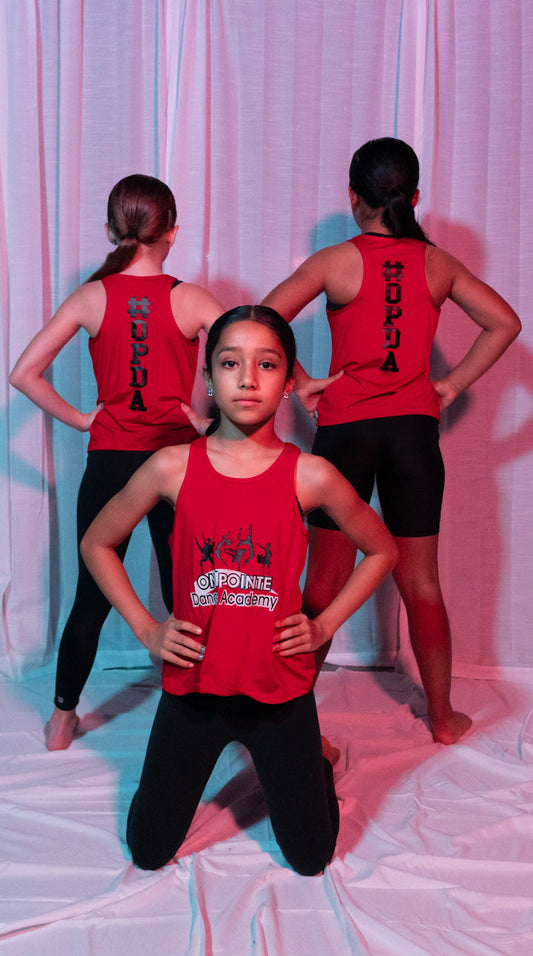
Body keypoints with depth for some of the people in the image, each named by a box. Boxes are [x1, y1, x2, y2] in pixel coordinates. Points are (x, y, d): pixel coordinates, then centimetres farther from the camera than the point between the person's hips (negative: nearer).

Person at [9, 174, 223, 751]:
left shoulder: (91, 298, -3)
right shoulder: (189, 300, -6)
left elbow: (24, 373, -6)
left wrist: (77, 419, 2)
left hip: (109, 463, 1)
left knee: (91, 598, 14)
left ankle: (63, 719, 26)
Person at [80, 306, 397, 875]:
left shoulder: (309, 476, -10)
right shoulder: (173, 467, -9)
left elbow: (381, 551, 7)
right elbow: (96, 544, 6)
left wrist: (325, 624, -1)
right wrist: (146, 629, 0)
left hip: (281, 690, 0)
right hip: (192, 687, 1)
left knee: (311, 859, 12)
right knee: (148, 853, 13)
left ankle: (314, 770, 42)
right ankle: (186, 771, 42)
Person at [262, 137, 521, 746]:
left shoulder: (335, 262, -5)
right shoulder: (438, 263, 4)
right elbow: (504, 323, 7)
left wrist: (300, 383, -4)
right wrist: (453, 384, 8)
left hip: (345, 427, -2)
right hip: (414, 427, 2)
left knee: (325, 582, 6)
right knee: (421, 583, 11)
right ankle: (442, 717, 22)